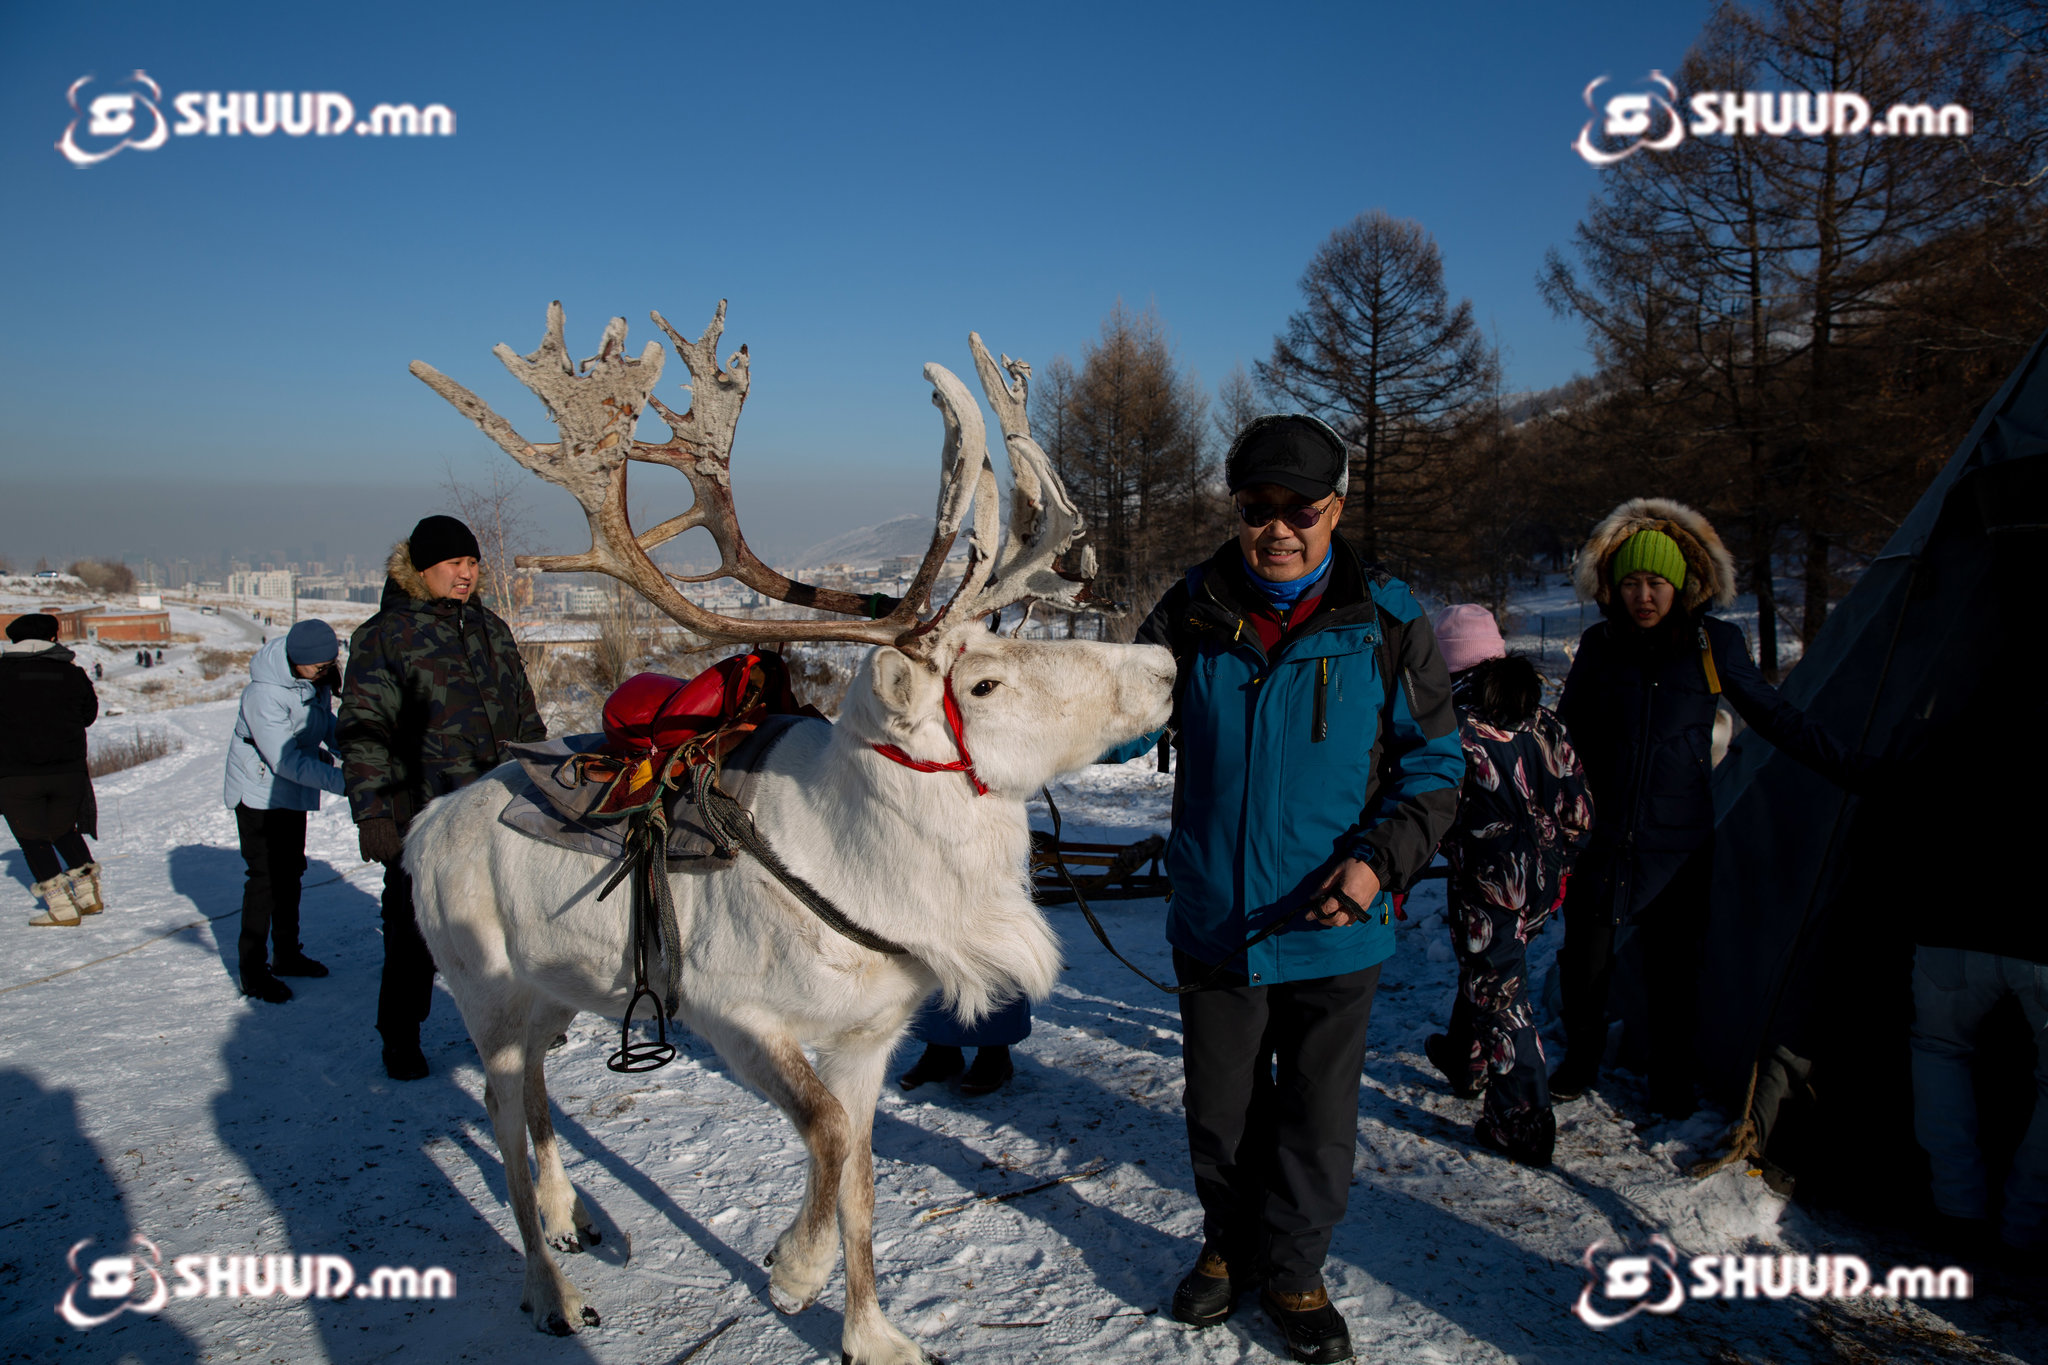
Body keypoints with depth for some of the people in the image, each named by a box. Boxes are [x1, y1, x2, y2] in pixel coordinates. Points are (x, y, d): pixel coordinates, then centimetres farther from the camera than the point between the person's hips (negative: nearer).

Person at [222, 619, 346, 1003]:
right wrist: (341, 781, -39)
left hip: (293, 795, 8)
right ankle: (253, 971, 1)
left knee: (290, 872, 17)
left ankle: (286, 954, 31)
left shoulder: (317, 680, -6)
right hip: (260, 794, -8)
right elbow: (286, 760, -33)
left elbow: (324, 723, 9)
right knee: (265, 878, -7)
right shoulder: (264, 694, -30)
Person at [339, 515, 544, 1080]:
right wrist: (371, 815, -12)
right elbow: (364, 733, -6)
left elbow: (525, 716, 20)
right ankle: (400, 1037, 23)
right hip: (423, 818, -5)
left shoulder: (490, 627, 14)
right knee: (414, 932, 5)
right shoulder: (383, 636, -3)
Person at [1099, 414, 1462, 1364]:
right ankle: (1229, 1245, 44)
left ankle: (1293, 1270, 38)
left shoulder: (1385, 622, -9)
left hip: (1332, 931, -1)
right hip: (1215, 923, 1)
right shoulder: (1194, 613, -5)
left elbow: (1434, 766, -2)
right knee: (1220, 1110, 18)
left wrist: (1381, 857, -18)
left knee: (1317, 1124, 13)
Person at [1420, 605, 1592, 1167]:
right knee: (1485, 972, 27)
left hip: (1487, 884, -7)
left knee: (1497, 993, 5)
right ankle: (1465, 1058, 48)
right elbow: (1577, 807, 7)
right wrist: (1557, 868, 20)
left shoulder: (1454, 724, -15)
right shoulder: (1541, 718, 2)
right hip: (1541, 885, 7)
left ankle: (1524, 1123, 10)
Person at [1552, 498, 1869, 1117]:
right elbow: (1565, 735, 12)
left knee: (1673, 965, 5)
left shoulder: (1714, 644, -2)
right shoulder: (1598, 644, 1)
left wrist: (1851, 769, 6)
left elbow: (1777, 718, 7)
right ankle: (1580, 1061, 27)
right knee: (1585, 960, 3)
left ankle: (1671, 1083, 24)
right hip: (1601, 834, 1)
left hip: (1678, 839, -1)